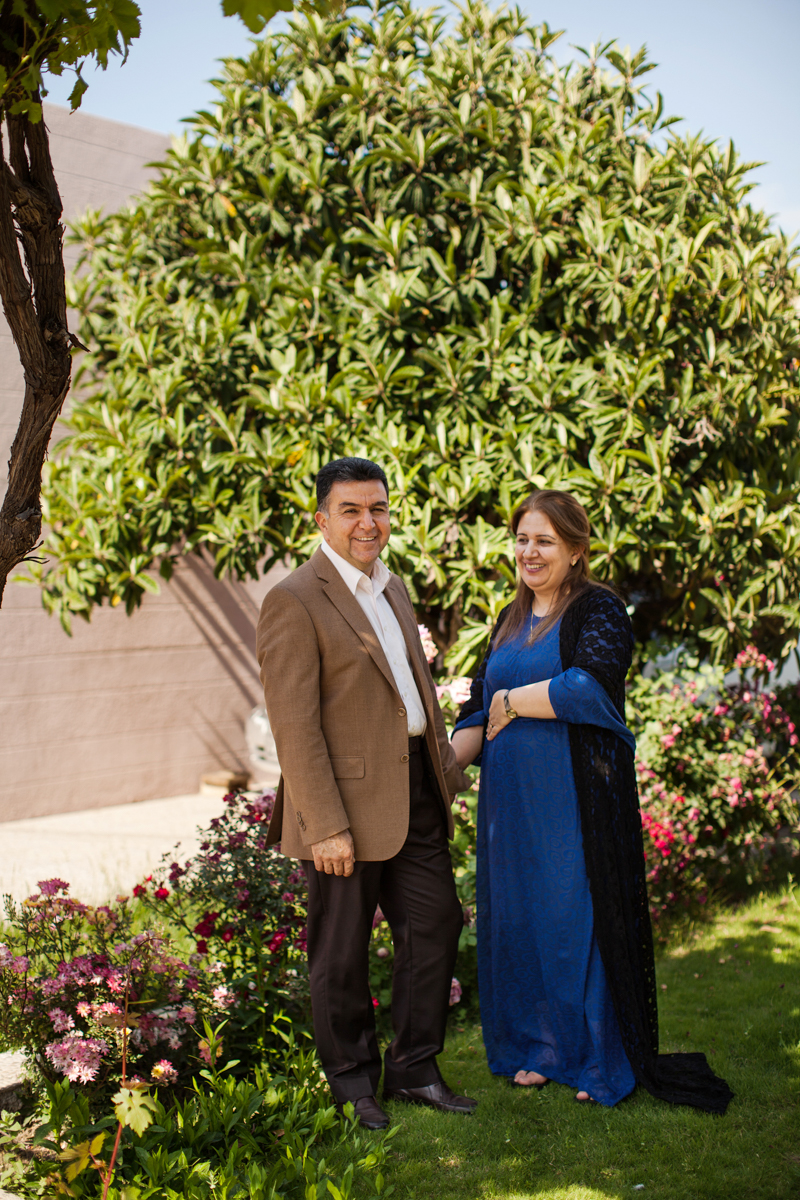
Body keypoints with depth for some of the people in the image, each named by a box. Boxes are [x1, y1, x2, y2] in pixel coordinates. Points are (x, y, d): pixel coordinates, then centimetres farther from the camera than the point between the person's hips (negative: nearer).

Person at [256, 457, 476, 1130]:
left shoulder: (392, 589, 13)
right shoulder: (295, 602, -14)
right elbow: (295, 727, -18)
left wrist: (446, 770, 17)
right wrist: (326, 826, -21)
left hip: (415, 793, 8)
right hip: (348, 802, -8)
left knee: (436, 924, 11)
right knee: (342, 956, 6)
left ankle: (413, 1070, 26)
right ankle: (353, 1086, 23)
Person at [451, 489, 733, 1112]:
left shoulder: (598, 610, -7)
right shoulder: (511, 621, 15)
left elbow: (590, 686, -24)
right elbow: (480, 709, 16)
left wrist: (512, 702, -13)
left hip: (576, 797, -7)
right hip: (512, 798, 7)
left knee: (579, 917, 0)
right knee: (519, 916, 11)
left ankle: (602, 1060, 15)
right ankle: (537, 1045, 26)